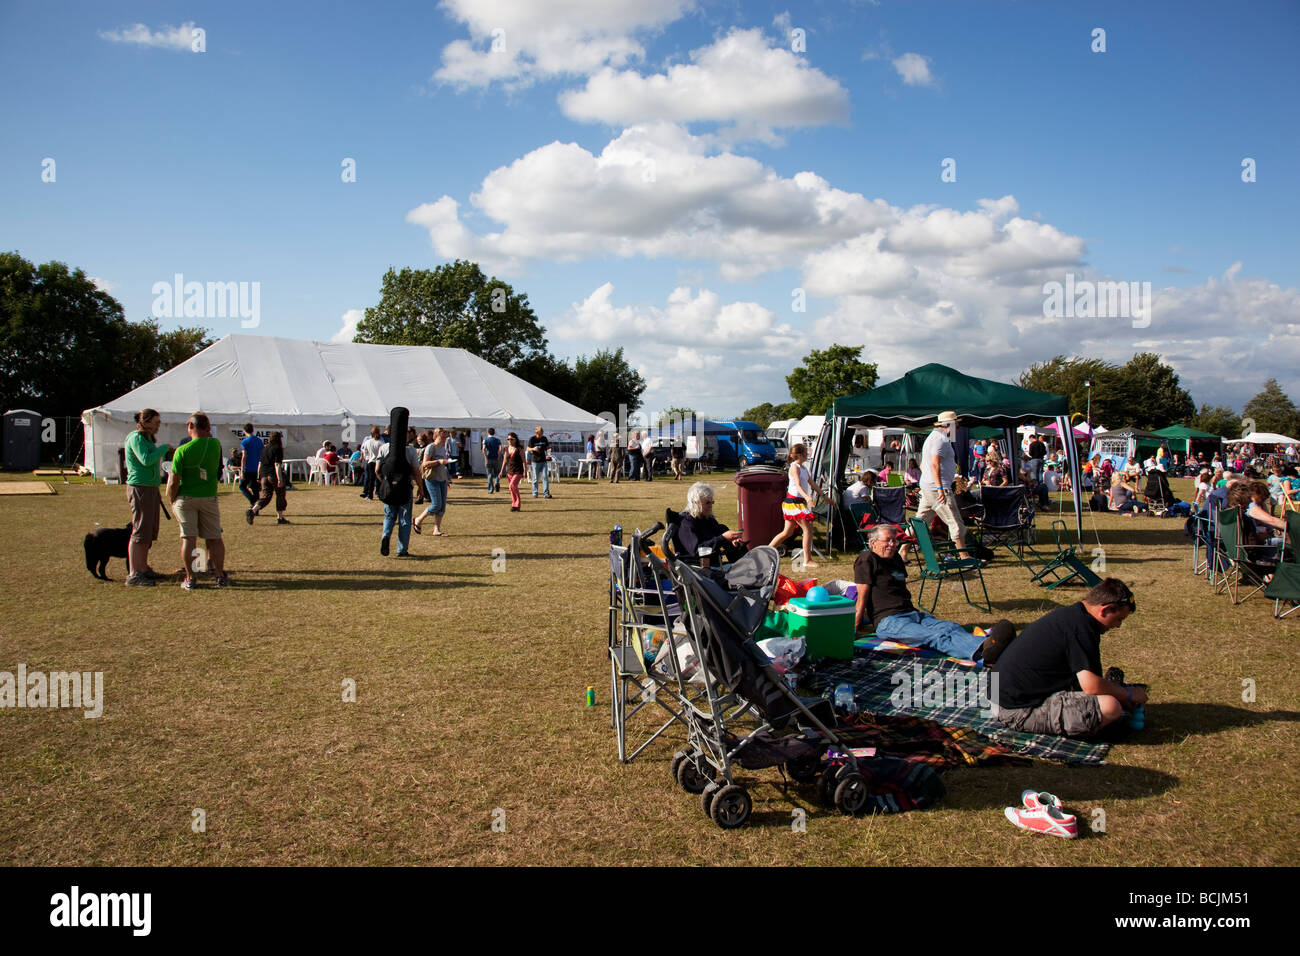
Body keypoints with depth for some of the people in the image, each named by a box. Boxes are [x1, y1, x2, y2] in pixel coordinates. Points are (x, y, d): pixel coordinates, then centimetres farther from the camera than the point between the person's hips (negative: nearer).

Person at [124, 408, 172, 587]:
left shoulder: (148, 438, 16)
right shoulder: (136, 438, -12)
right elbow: (146, 460, -25)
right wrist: (164, 448, -15)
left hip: (151, 488, 10)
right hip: (139, 488, -10)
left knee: (150, 532, 14)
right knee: (140, 531, -9)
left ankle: (143, 568, 23)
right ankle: (133, 574, -8)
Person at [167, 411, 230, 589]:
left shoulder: (182, 450, -11)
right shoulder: (215, 445, -5)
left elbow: (173, 482, -10)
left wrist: (171, 501, 5)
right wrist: (208, 433, 17)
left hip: (186, 498, -1)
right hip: (209, 497, 2)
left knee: (188, 538, 3)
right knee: (214, 538, 9)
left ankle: (189, 578, 6)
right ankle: (220, 576, 14)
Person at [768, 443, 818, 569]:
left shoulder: (803, 468, 15)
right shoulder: (794, 467, -13)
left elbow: (811, 483, 23)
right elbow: (798, 485, -26)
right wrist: (806, 496, -42)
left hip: (800, 502, 10)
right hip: (794, 501, -10)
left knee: (788, 532, 13)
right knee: (808, 529, -9)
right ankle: (806, 561, -5)